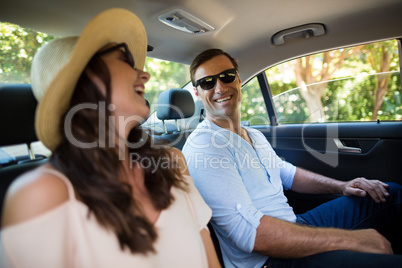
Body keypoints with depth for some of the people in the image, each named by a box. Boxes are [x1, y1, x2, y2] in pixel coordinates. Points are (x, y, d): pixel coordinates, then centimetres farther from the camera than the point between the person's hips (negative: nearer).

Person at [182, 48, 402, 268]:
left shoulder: (254, 135, 12)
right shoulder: (201, 147, -19)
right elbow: (250, 233, -27)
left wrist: (341, 186, 11)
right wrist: (348, 239, -21)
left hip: (296, 224, 9)